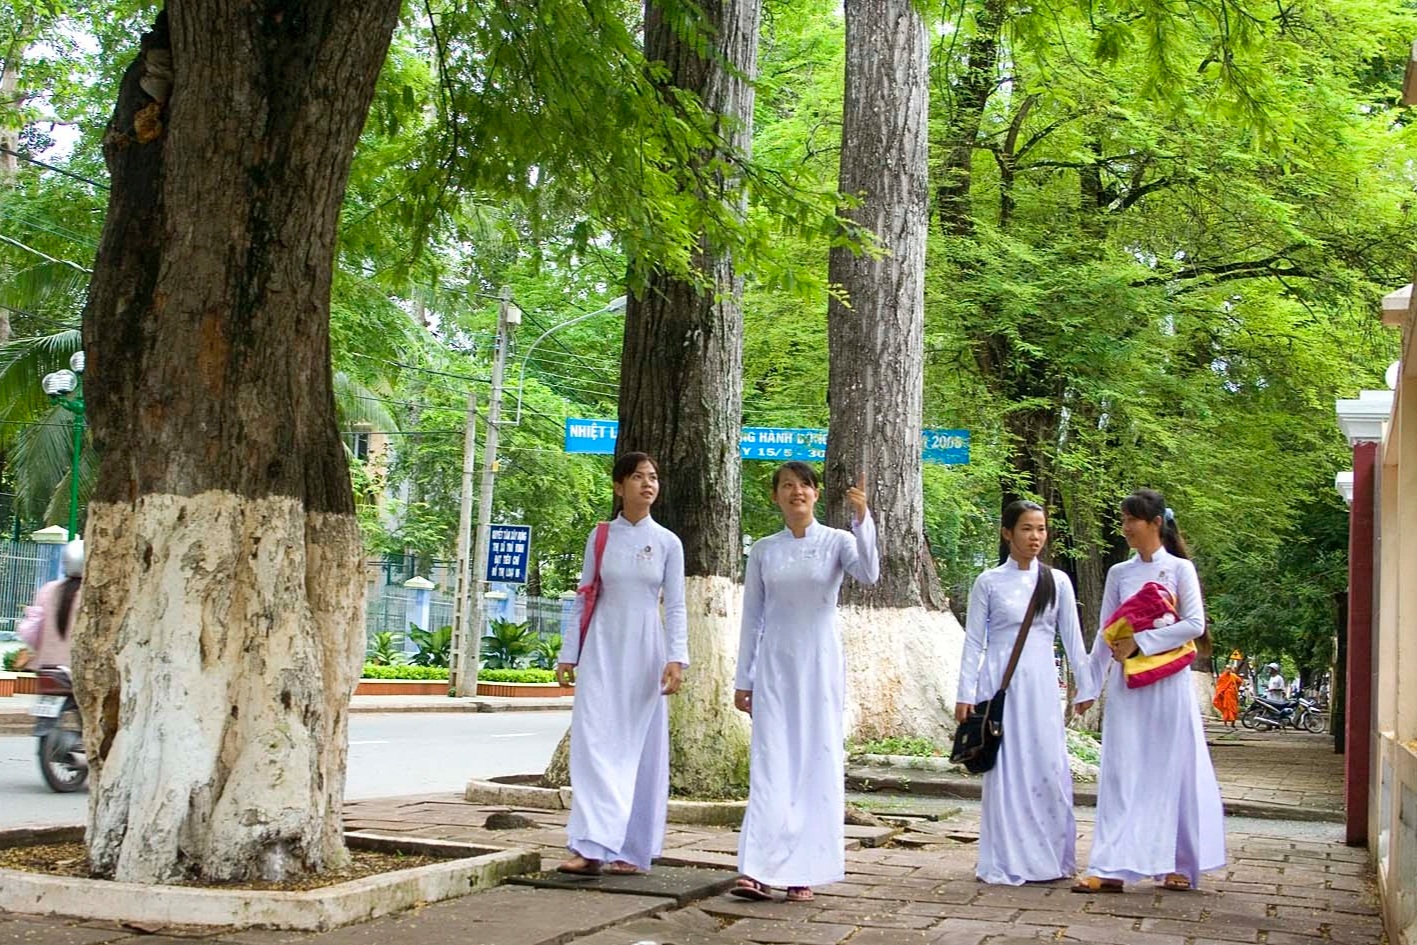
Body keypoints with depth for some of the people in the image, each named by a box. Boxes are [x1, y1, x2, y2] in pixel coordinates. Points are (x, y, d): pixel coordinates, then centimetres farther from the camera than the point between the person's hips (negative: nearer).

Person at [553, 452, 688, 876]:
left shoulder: (667, 543, 3)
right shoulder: (600, 537, 6)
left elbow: (675, 606, 1)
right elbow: (583, 598, 8)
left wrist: (676, 658, -10)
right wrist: (568, 654, 4)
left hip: (645, 650, 0)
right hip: (602, 649, 0)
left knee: (640, 749, 2)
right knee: (595, 743, -8)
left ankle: (633, 849, 9)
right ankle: (592, 846, -10)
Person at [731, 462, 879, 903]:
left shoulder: (837, 541, 0)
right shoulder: (763, 550, 7)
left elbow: (869, 574, -20)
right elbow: (752, 617, 10)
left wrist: (862, 519, -33)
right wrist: (743, 679, 8)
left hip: (820, 664, -2)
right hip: (774, 667, 2)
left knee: (817, 764, 0)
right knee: (769, 766, -3)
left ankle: (804, 872, 6)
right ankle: (757, 871, -6)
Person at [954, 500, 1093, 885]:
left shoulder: (1057, 581, 6)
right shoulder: (989, 582, 1)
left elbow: (1072, 638, 10)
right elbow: (974, 641, 2)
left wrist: (1084, 687, 9)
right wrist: (965, 694, -2)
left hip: (1041, 684, 2)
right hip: (1001, 683, -2)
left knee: (1050, 769, -1)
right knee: (1005, 770, 0)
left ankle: (1050, 858, 11)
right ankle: (1007, 861, 9)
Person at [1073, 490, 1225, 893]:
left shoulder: (1179, 569, 0)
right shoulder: (1119, 573, 11)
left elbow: (1195, 624, -10)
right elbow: (1105, 634, 12)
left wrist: (1140, 642, -14)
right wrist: (1089, 686, 9)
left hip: (1168, 682, -3)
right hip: (1126, 685, 3)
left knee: (1172, 770, 3)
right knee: (1121, 773, -1)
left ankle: (1179, 864, 14)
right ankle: (1110, 868, -3)